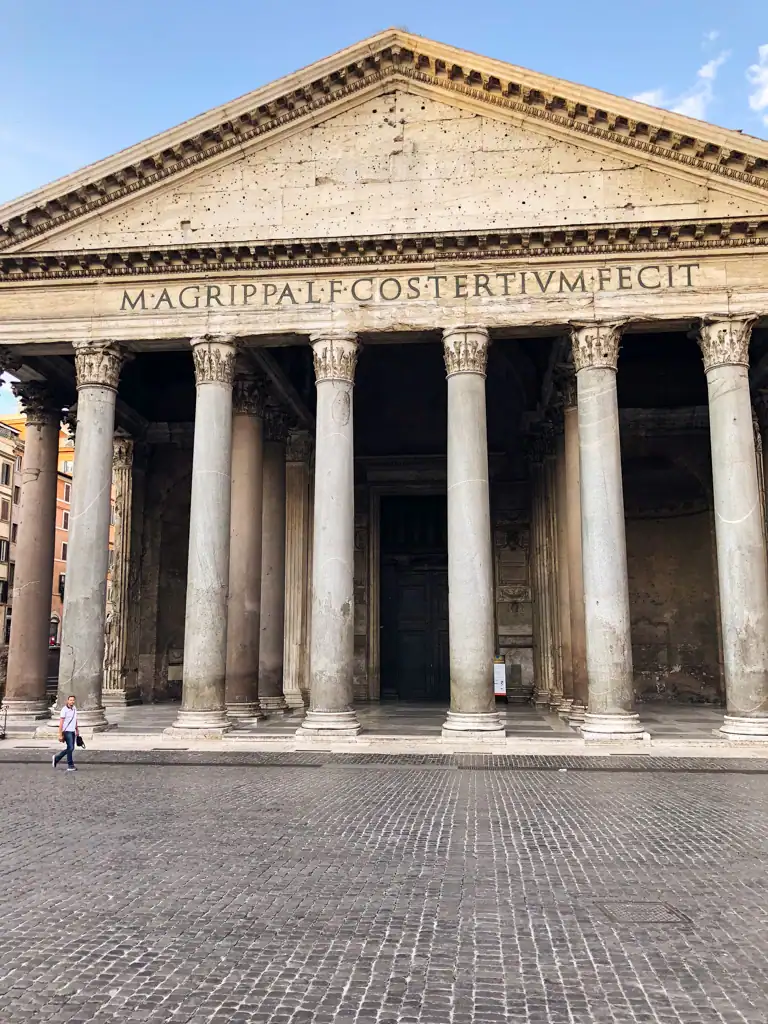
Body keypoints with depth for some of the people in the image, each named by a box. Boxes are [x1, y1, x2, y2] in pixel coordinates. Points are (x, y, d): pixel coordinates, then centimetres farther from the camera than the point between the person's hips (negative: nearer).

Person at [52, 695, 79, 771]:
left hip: (73, 731, 8)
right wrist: (60, 735, -16)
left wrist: (77, 730, 21)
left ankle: (56, 758, 28)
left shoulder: (74, 708, 9)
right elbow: (61, 723, -14)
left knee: (71, 748, 11)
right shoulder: (64, 710, -13)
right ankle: (70, 766, 2)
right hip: (67, 731, -8)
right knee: (70, 748, -7)